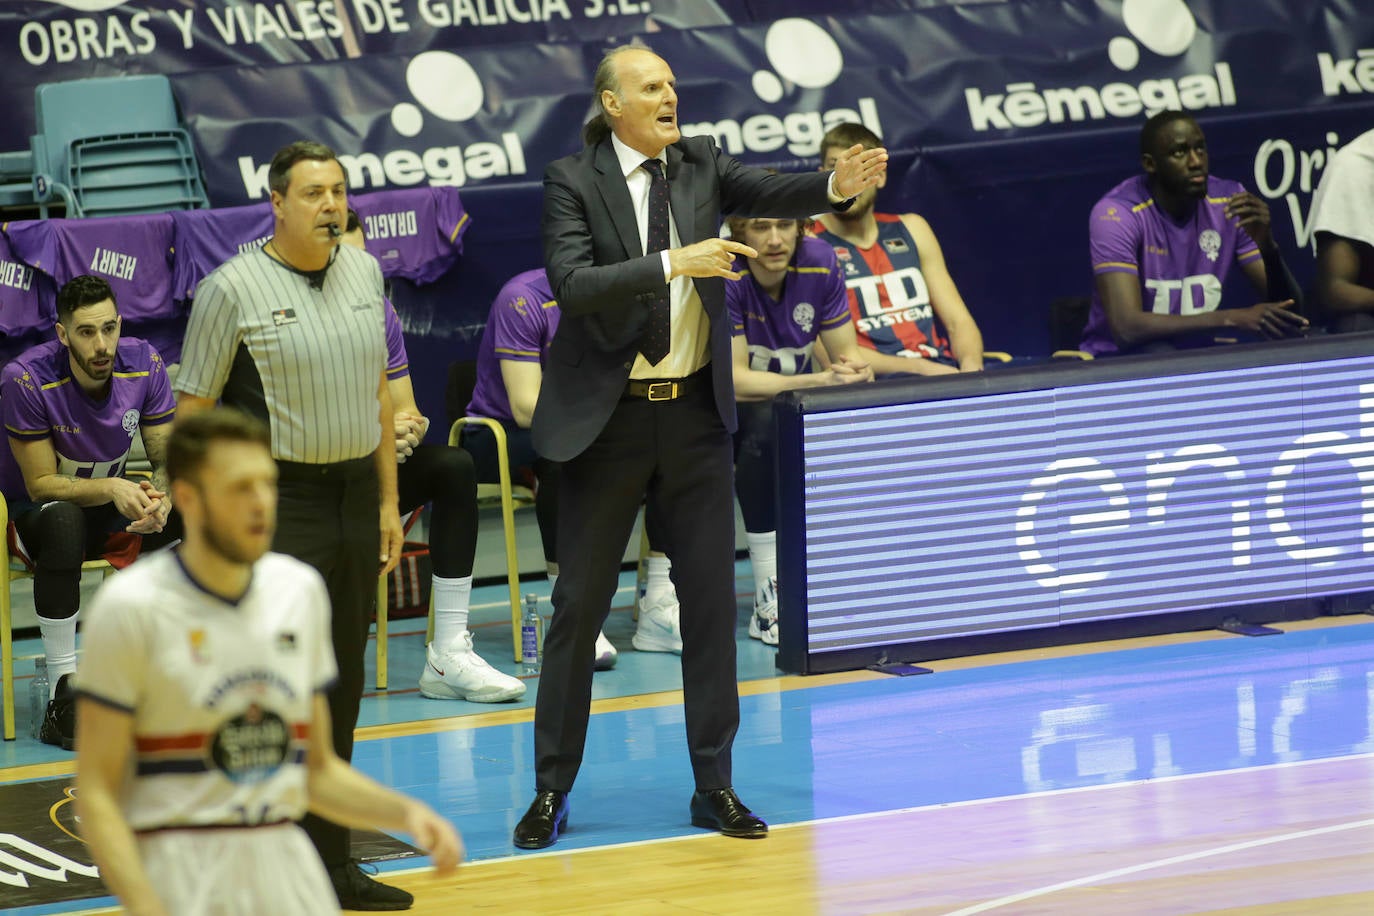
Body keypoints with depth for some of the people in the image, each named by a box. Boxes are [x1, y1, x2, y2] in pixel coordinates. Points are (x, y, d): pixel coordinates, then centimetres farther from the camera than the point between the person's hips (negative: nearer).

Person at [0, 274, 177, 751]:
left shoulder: (143, 363, -11)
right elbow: (41, 484, -21)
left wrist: (159, 496, -31)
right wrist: (110, 488, -37)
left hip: (111, 512, 4)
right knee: (64, 520, -41)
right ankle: (62, 693, -36)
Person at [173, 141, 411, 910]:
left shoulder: (364, 273, 9)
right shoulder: (234, 289, -9)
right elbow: (193, 413, -7)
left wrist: (389, 499, 15)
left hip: (354, 491, 6)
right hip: (276, 500, -6)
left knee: (342, 685, 11)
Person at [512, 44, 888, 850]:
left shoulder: (699, 164, 2)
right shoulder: (573, 182, -8)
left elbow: (773, 193, -13)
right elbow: (572, 283, -21)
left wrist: (839, 185, -33)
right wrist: (673, 263, -29)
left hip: (695, 414, 3)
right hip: (610, 419, -3)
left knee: (711, 600, 5)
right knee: (580, 603, 3)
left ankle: (715, 784, 14)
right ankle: (552, 789, 12)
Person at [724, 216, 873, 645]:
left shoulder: (818, 262, -8)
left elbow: (847, 353, -3)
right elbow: (734, 380, -27)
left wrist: (857, 369, -28)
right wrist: (821, 381, -38)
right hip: (726, 417, -5)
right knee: (766, 420, -37)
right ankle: (768, 600, -35)